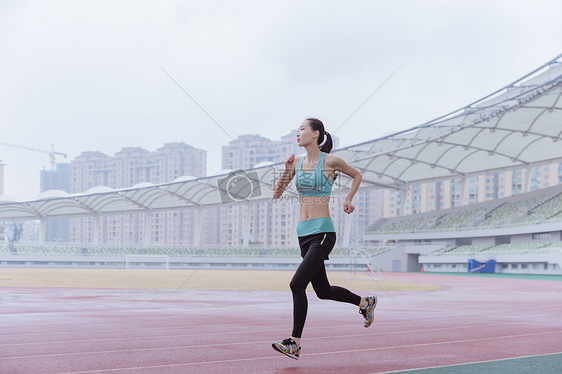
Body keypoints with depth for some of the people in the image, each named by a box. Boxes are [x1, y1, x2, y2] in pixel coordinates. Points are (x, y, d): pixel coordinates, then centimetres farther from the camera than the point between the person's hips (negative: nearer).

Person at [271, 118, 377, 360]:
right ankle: (365, 302, 38)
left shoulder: (330, 161, -5)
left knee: (297, 284, -17)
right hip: (304, 233, 7)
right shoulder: (297, 162, 9)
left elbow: (357, 175, 13)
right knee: (323, 291, 14)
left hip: (323, 233, -7)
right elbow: (277, 194, 8)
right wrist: (287, 169, -3)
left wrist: (348, 200, 3)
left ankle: (295, 344, -10)